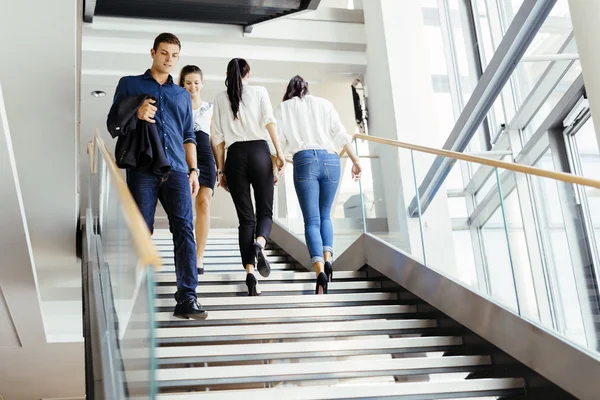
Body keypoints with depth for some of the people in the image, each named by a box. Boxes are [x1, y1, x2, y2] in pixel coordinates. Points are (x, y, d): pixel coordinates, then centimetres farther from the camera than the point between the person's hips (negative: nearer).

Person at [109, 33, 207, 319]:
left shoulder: (182, 95, 25)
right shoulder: (130, 84, 16)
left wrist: (193, 170, 11)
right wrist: (135, 114, -8)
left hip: (176, 170, 2)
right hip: (142, 169, -2)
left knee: (184, 229, -10)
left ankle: (187, 298, -12)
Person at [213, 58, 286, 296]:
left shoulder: (220, 99, 14)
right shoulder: (259, 92, 11)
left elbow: (218, 138, 10)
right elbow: (269, 121, -4)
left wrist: (221, 170, 13)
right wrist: (279, 154, -6)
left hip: (235, 155, 1)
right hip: (259, 152, -1)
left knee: (245, 218, 3)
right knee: (265, 211, 7)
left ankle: (249, 272, -8)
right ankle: (259, 244, -27)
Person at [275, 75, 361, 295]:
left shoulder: (284, 108, 15)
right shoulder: (323, 103, 17)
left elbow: (278, 140, 5)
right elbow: (341, 134, 10)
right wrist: (355, 160, 14)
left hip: (304, 160, -2)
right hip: (330, 159, 2)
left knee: (312, 220, -4)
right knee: (325, 215, 17)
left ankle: (319, 268, -23)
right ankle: (327, 257, -5)